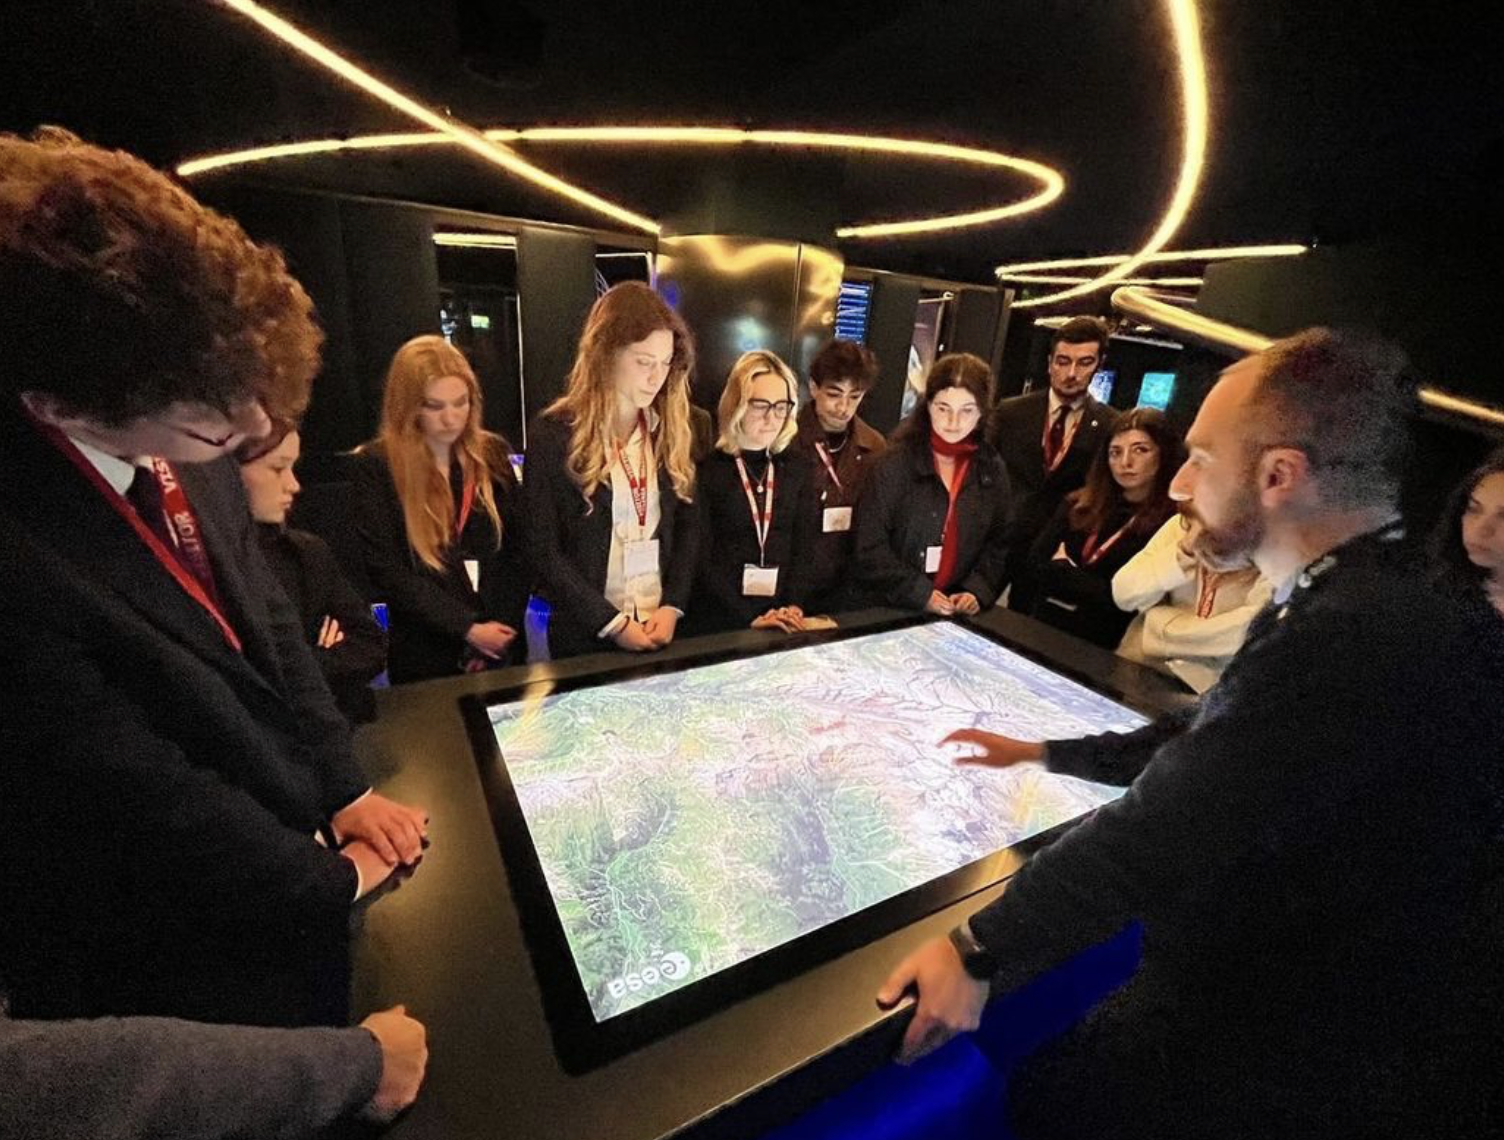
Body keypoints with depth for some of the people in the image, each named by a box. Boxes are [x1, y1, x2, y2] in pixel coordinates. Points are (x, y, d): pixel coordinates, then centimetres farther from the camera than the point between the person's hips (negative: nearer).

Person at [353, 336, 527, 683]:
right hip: (425, 655, -2)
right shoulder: (375, 465, -6)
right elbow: (386, 570, -10)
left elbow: (516, 550, 1)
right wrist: (468, 628, -15)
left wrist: (501, 630, -9)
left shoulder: (492, 453, 3)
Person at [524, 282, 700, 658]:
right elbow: (545, 552, -10)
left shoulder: (671, 428, 1)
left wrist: (672, 607, -7)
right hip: (585, 634, -3)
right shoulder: (553, 434, -10)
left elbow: (688, 525, 4)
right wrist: (612, 623, -13)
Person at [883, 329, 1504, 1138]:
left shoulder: (1355, 642, -34)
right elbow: (1202, 741, 9)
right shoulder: (1369, 609, 1)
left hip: (1268, 1061, -7)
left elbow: (1157, 833, -32)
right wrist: (1040, 752, 16)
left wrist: (978, 951, -20)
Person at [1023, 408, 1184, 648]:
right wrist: (1093, 586, -11)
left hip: (1102, 646, -3)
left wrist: (1062, 570, -3)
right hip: (1043, 627, 3)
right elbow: (1036, 565, 1)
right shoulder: (1078, 504, 7)